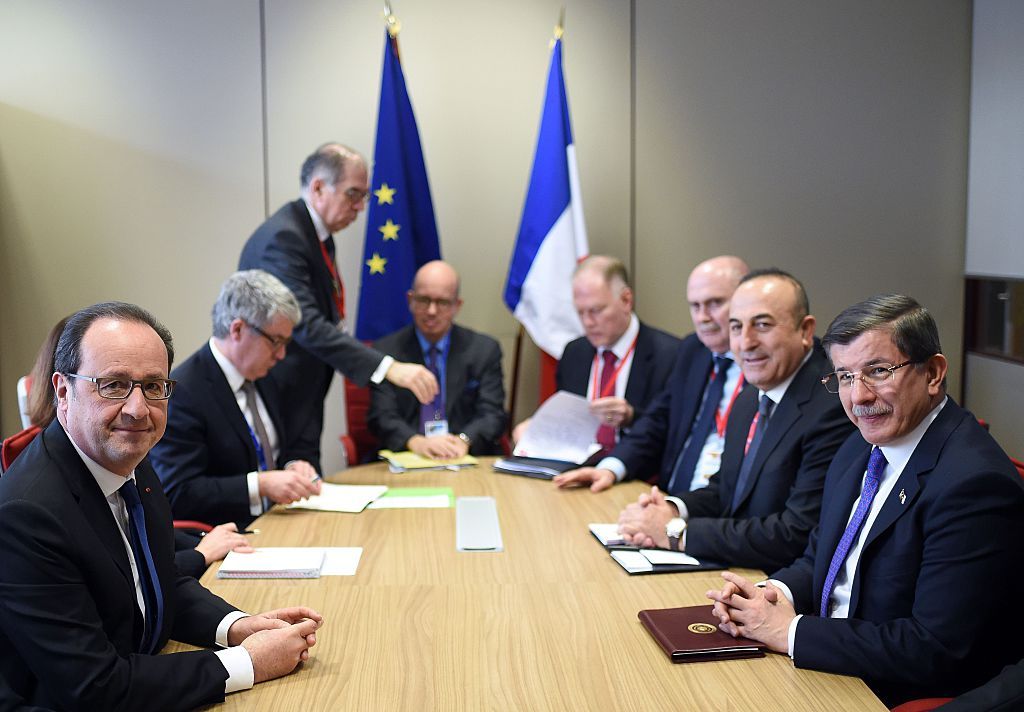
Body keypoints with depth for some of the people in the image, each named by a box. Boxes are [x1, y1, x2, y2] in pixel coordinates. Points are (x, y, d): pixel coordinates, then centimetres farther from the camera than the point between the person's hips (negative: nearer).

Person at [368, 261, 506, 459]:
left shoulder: (485, 350, 10)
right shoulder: (385, 351, 7)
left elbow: (492, 414, 2)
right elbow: (382, 416, -2)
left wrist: (463, 441, -20)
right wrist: (415, 442, -23)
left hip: (466, 457, 1)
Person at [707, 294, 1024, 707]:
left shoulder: (975, 483, -22)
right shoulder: (859, 449, 6)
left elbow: (936, 650, -25)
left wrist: (790, 631, -19)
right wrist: (778, 593, -8)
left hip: (896, 698, -7)